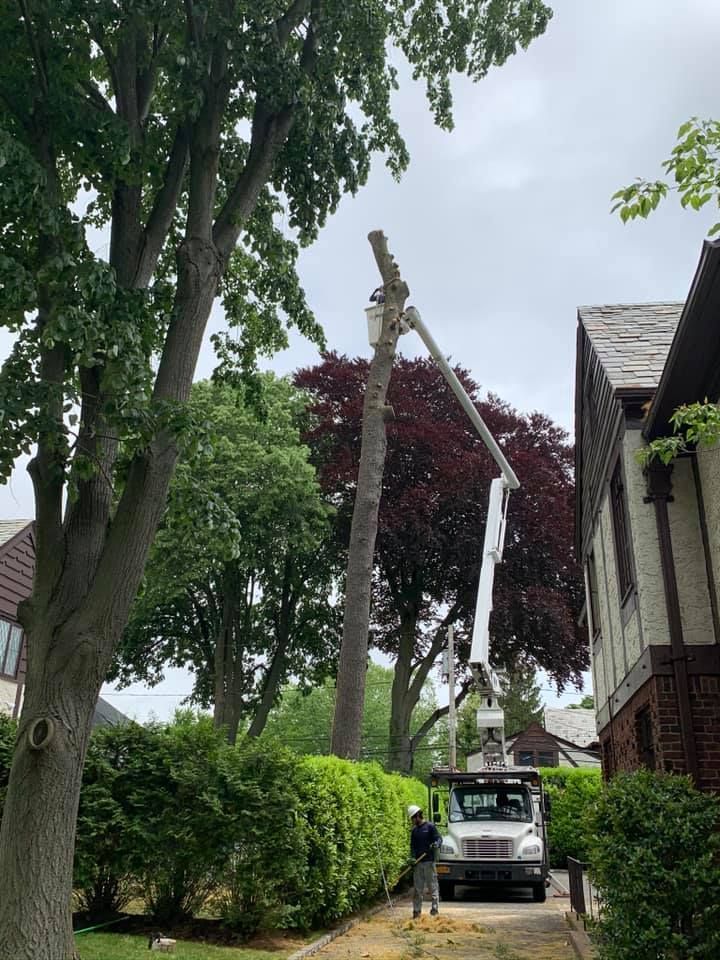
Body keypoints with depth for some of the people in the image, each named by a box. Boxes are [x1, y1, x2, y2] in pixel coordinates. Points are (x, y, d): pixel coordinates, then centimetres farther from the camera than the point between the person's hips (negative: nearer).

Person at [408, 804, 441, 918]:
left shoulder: (430, 826, -3)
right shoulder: (414, 830, 15)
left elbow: (438, 838, -7)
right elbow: (412, 845, 13)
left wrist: (436, 844, -29)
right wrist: (413, 857, -2)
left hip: (429, 861, -6)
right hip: (418, 862, 6)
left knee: (432, 885, -2)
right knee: (418, 887, 8)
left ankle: (434, 908, 3)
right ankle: (417, 910, 14)